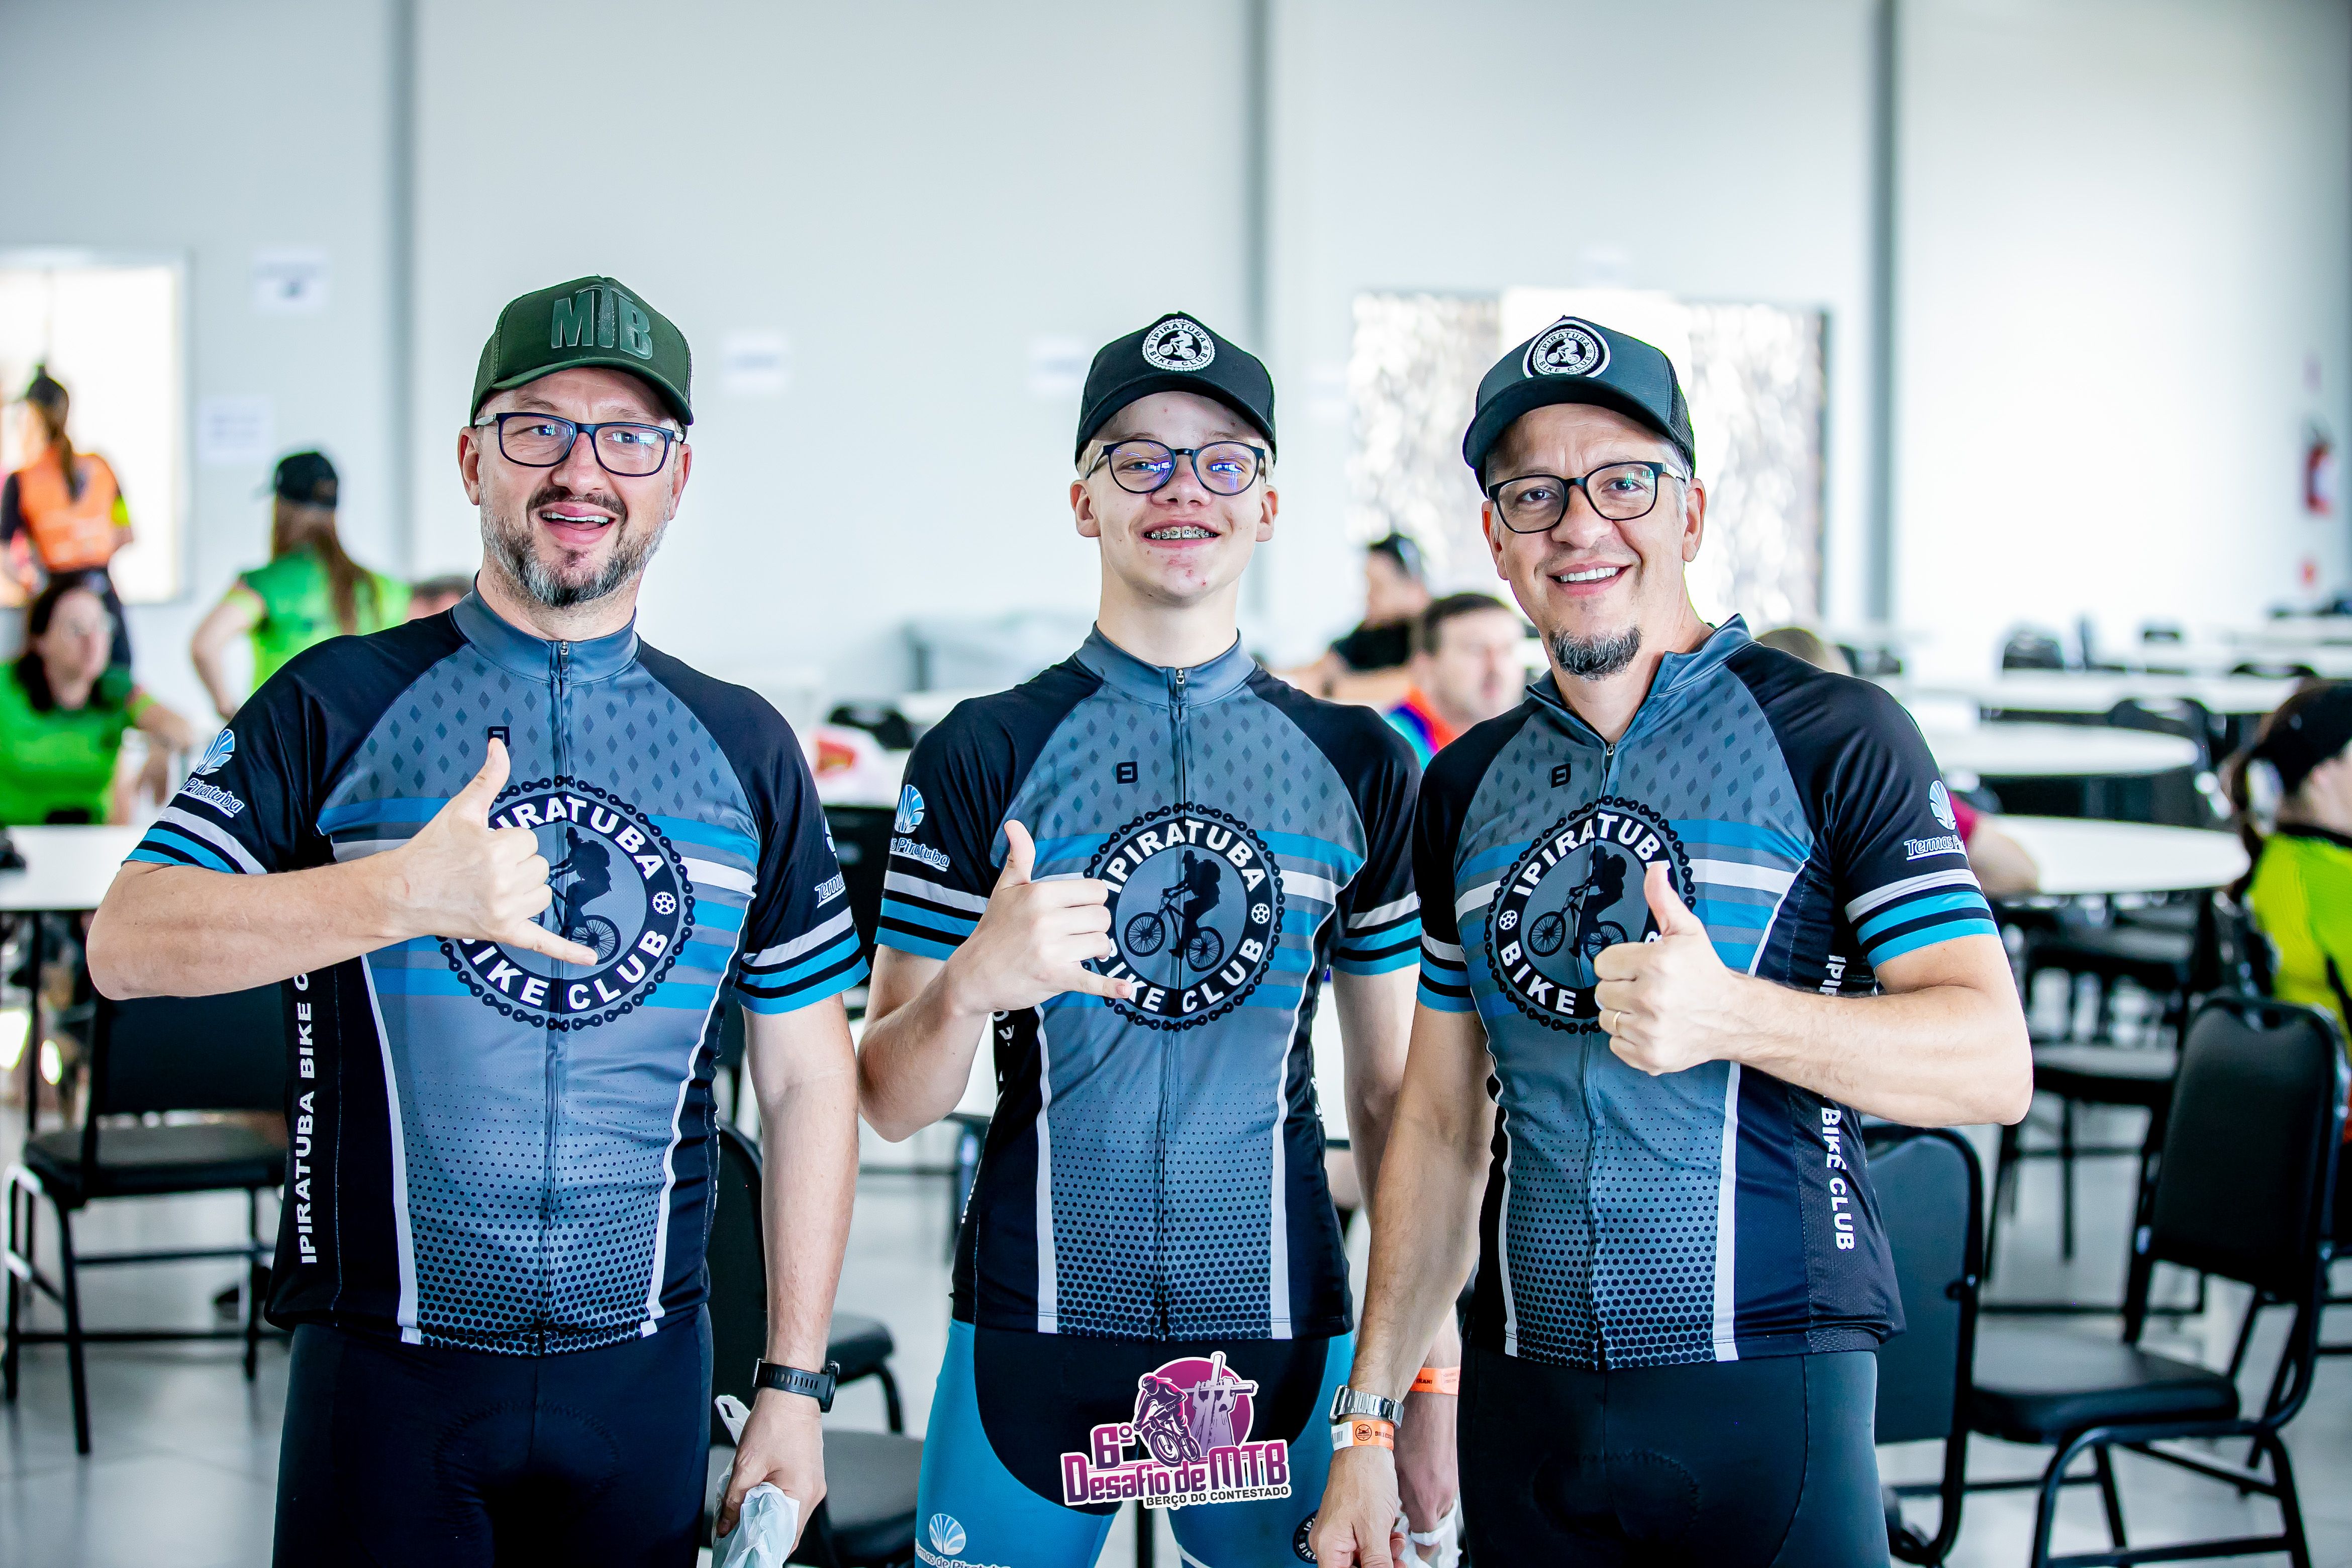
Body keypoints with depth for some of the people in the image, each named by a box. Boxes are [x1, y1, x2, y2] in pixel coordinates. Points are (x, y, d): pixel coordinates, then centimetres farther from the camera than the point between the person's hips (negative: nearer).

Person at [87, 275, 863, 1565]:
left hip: (645, 1376, 2)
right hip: (387, 1372, -2)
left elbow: (806, 1076, 9)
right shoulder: (339, 705, 0)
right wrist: (405, 893, -22)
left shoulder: (742, 747, 8)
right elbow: (127, 945, -9)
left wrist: (794, 1384, 5)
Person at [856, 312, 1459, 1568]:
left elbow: (1390, 1097, 12)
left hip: (1280, 1329, 2)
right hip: (1036, 1328, -1)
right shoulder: (984, 754, 1)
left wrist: (1431, 1377, 6)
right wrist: (972, 984, -22)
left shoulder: (1358, 762, 8)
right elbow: (889, 1107, 0)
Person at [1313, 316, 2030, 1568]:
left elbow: (1994, 1061, -11)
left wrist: (1728, 1015, -27)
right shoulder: (1467, 785, 12)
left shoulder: (1834, 736, -4)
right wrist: (1367, 1418, 11)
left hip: (1765, 1385, -4)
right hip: (1524, 1403, 4)